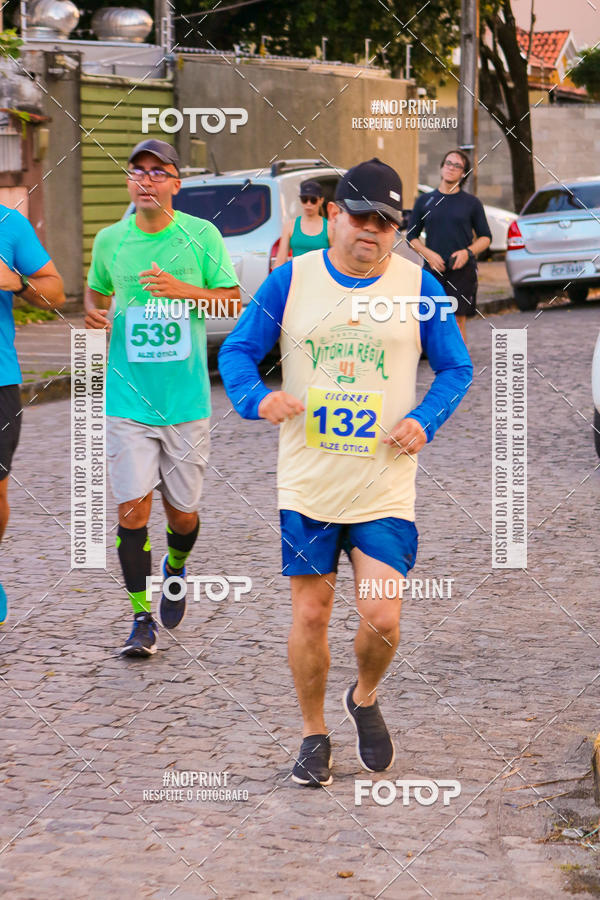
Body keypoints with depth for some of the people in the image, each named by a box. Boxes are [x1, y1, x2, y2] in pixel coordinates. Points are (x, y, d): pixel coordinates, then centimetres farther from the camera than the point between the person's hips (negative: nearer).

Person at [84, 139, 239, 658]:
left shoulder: (201, 236, -2)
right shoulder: (110, 240, 3)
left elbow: (234, 303, 0)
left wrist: (183, 290, -16)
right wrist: (93, 315, -3)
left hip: (186, 399, 0)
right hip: (128, 399, 1)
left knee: (182, 512, 8)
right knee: (133, 508, -7)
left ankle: (176, 570, 42)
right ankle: (142, 619, 3)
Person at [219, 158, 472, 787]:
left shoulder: (417, 286, 1)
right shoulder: (292, 280, 1)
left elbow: (456, 368, 9)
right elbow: (237, 350, 5)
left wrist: (424, 420, -9)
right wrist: (256, 398, -16)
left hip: (385, 491, 0)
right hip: (307, 486, 1)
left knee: (382, 619, -8)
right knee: (310, 616, 4)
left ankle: (365, 699, 24)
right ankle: (313, 734, 23)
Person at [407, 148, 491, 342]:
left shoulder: (472, 203, 7)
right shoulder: (424, 201, 10)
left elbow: (485, 237, 10)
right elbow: (411, 236, 12)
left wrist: (468, 252, -9)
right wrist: (428, 253, -7)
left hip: (463, 270, -1)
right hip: (432, 269, 1)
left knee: (458, 319, -5)